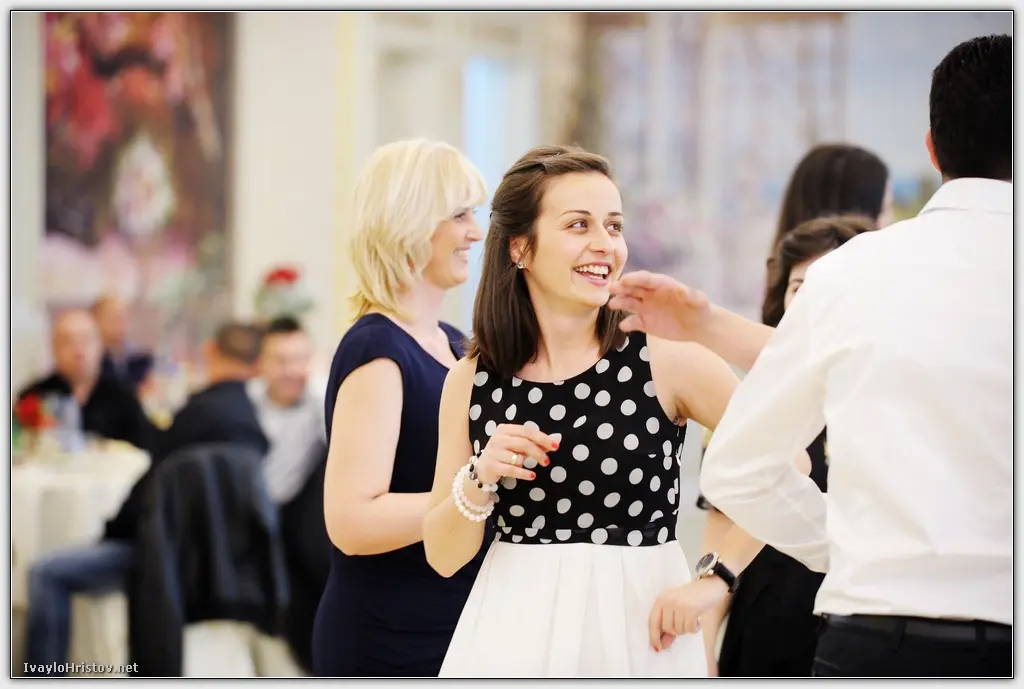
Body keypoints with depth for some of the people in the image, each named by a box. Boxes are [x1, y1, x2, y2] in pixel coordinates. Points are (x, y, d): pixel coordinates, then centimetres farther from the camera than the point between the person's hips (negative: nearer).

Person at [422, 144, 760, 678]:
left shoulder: (667, 362, -7)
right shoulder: (470, 382, 1)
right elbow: (443, 557, 4)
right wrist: (478, 481, -14)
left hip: (637, 624, -2)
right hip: (514, 630, 2)